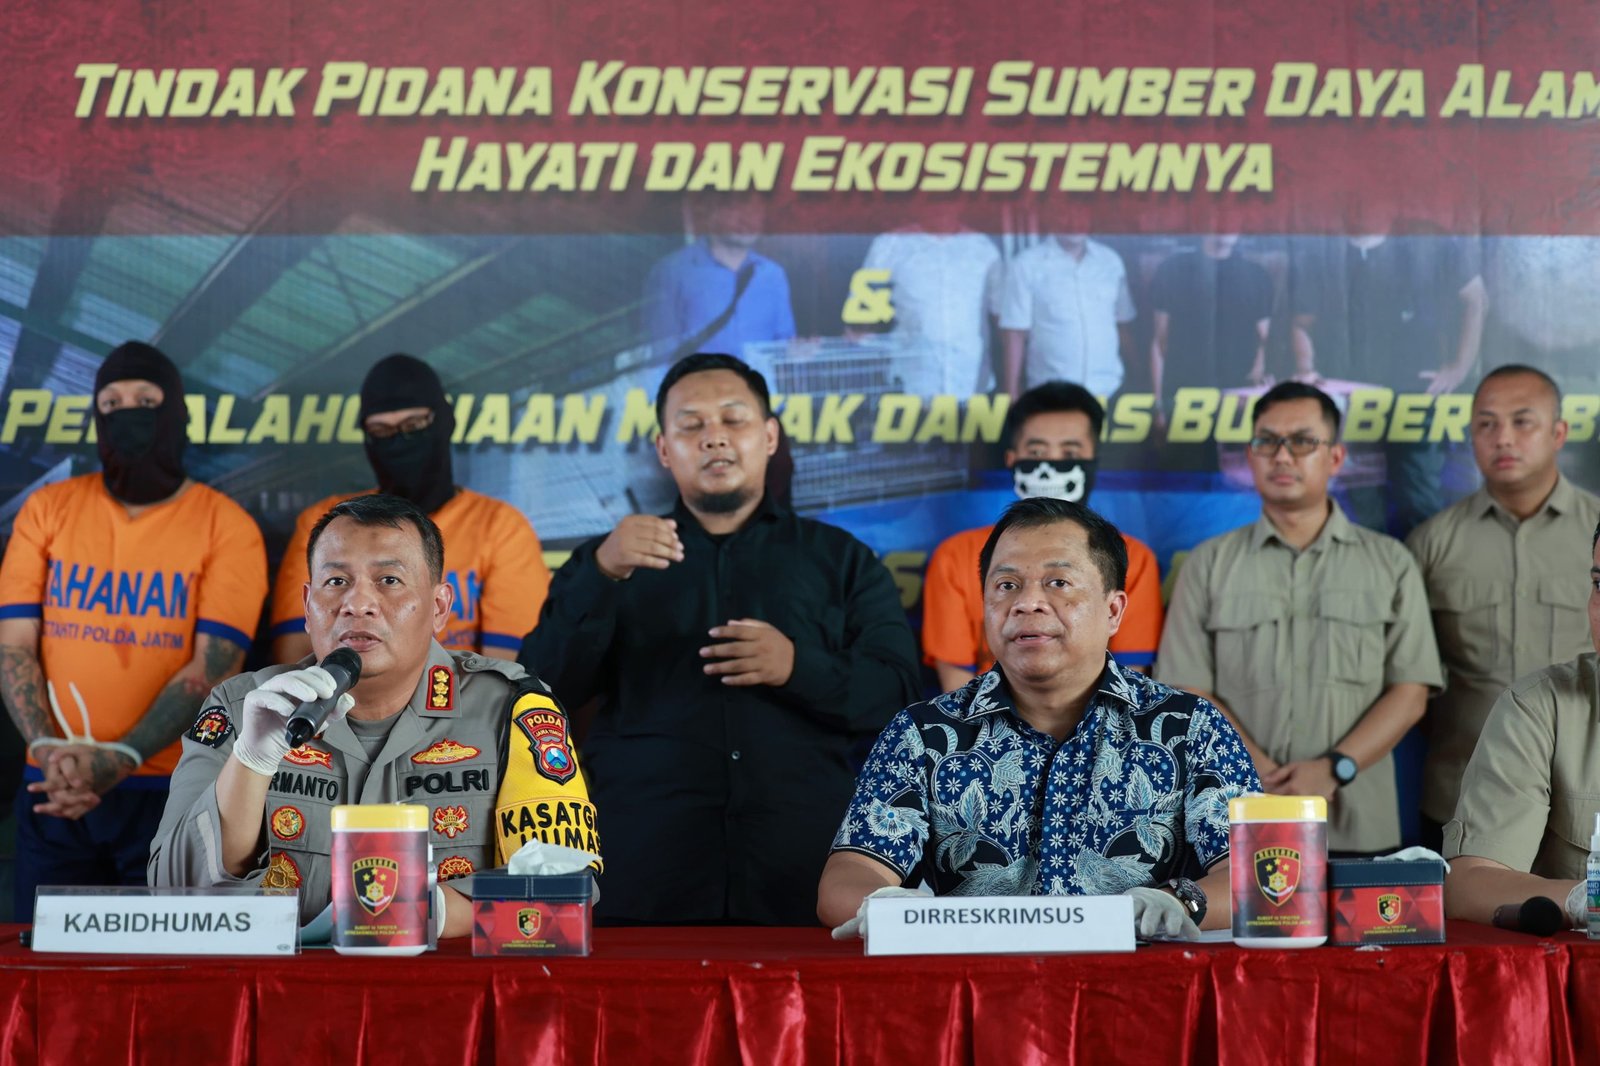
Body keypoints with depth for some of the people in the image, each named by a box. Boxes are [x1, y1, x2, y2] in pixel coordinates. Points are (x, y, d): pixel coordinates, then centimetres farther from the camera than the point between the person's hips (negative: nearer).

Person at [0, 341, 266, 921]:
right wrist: (48, 747, -14)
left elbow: (215, 665, -9)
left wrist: (120, 759, -21)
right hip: (54, 789, 2)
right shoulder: (47, 510, 7)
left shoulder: (227, 527, -2)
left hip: (174, 793, -2)